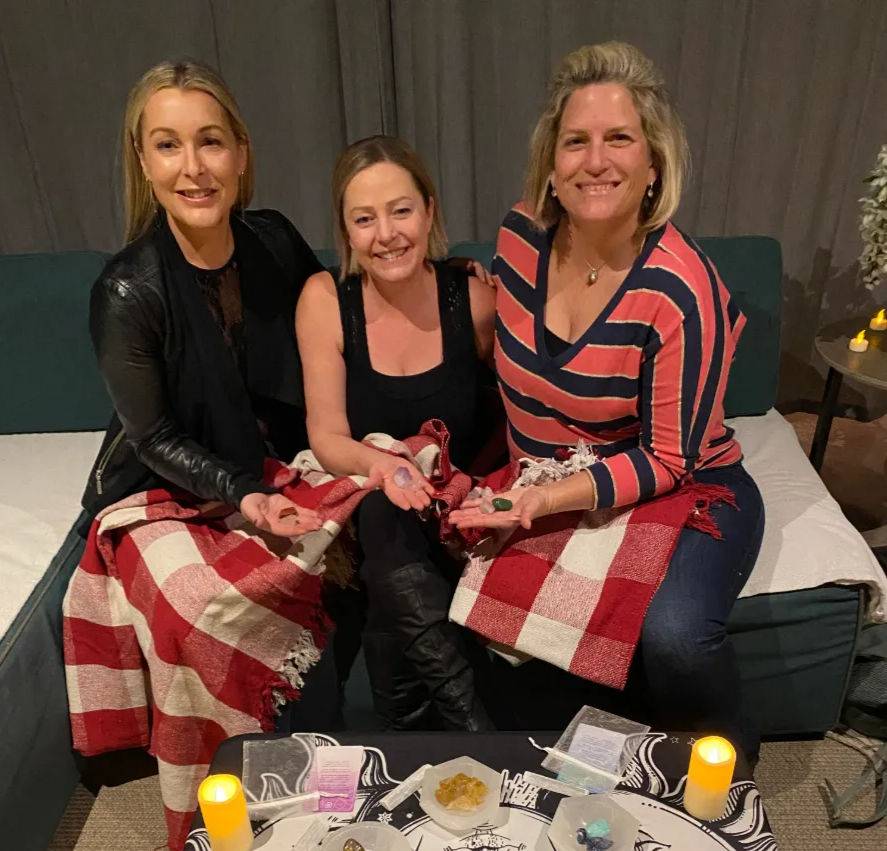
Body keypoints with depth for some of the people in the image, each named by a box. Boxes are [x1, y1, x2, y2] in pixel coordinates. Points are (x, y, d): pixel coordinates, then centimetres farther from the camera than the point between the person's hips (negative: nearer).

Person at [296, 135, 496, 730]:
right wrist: (379, 465, -28)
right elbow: (327, 439, -7)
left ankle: (413, 722, -3)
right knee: (387, 515, -32)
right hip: (366, 512, 1)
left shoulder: (474, 299, -8)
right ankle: (474, 727, -22)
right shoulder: (326, 300, -8)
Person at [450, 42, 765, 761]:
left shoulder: (680, 289, -23)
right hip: (543, 493, 5)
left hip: (687, 493, -4)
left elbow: (669, 460, -17)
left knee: (674, 635, -30)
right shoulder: (522, 236, -7)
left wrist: (551, 498, -29)